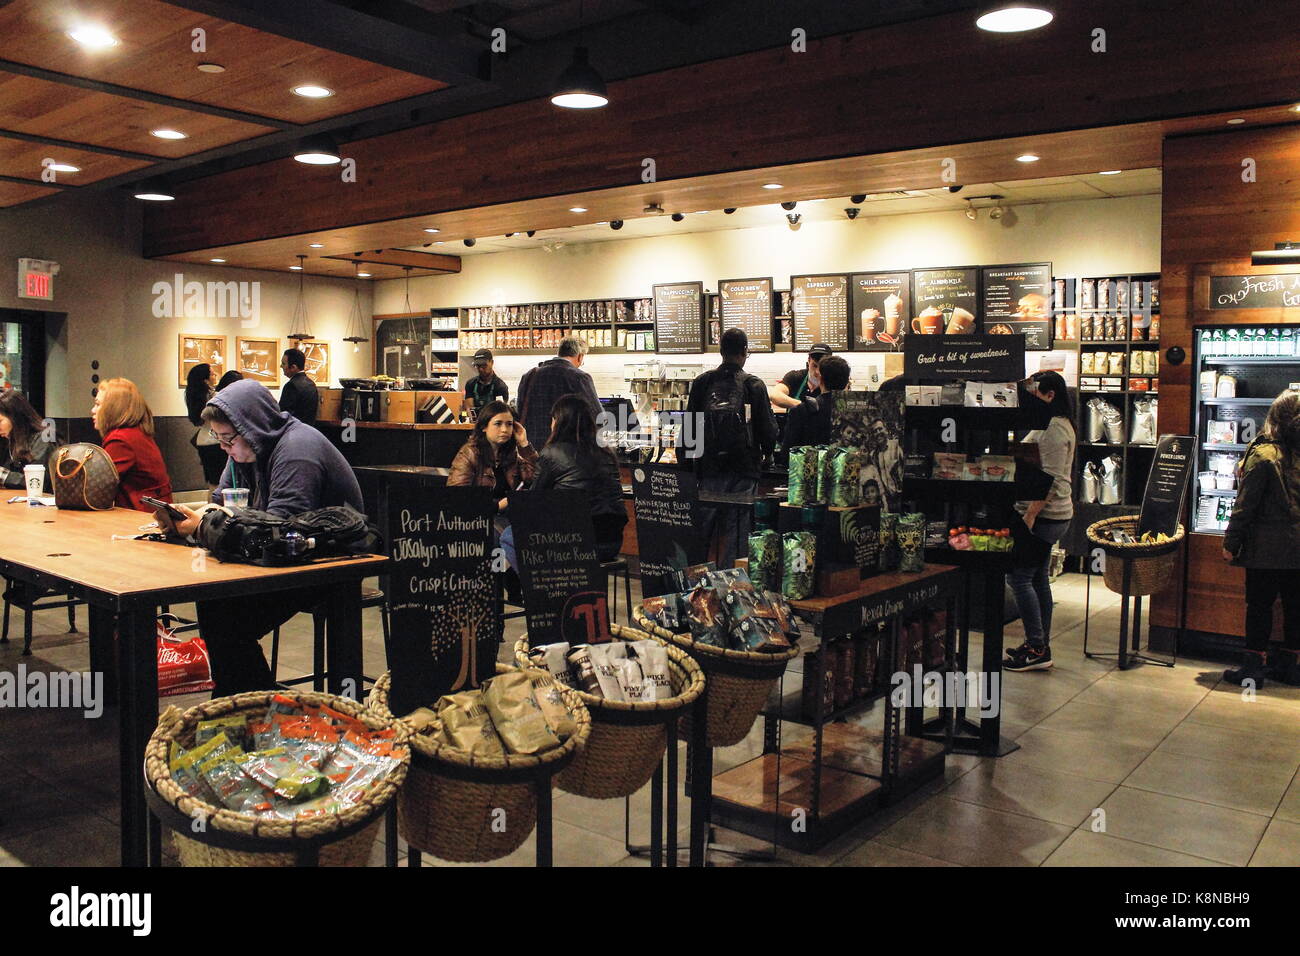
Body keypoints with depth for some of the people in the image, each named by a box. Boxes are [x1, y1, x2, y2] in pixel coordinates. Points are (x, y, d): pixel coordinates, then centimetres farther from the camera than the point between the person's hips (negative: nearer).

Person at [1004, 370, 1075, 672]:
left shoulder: (1054, 429, -16)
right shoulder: (1050, 425, 18)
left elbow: (1051, 480, -22)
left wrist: (1030, 515, -23)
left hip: (1045, 516, -11)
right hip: (1047, 515, 11)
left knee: (1020, 577, -8)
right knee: (1038, 579, 13)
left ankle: (1037, 649, -3)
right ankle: (1040, 647, 19)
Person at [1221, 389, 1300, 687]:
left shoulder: (1263, 455, -13)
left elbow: (1245, 505, -12)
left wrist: (1231, 542, -6)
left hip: (1267, 546, -5)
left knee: (1259, 604, 3)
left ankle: (1254, 665, 7)